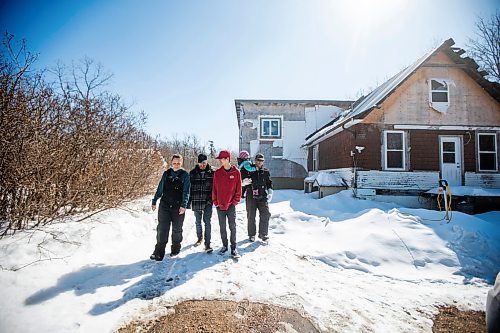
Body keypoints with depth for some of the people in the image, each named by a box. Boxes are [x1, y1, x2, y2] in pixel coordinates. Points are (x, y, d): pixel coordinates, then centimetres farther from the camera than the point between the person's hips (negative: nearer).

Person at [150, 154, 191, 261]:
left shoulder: (185, 175, -1)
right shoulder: (166, 173, 7)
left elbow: (186, 192, -7)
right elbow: (160, 189, 12)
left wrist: (183, 205, -16)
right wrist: (154, 201, 11)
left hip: (178, 207, -2)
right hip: (165, 205, 2)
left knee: (177, 229, 11)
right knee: (162, 228, -3)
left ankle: (175, 249, 29)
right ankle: (159, 252, 5)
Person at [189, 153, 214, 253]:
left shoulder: (212, 173, -1)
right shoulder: (193, 173, 3)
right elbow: (189, 187, 6)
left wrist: (213, 199, -5)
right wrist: (190, 201, 2)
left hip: (207, 202, -2)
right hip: (196, 202, 2)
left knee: (207, 222, -5)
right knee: (198, 222, 16)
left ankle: (207, 244, 0)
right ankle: (200, 238, 37)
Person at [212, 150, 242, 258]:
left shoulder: (236, 172, -4)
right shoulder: (217, 173, 2)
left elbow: (238, 189, -1)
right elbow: (214, 189, 5)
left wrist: (235, 202, -5)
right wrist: (215, 202, 1)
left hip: (231, 205, -2)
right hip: (220, 205, 3)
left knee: (232, 226, 0)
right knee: (222, 227, 11)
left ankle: (233, 247, 10)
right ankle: (224, 245, 26)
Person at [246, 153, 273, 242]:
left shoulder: (266, 172, 9)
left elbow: (269, 183, 12)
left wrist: (270, 192, 0)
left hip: (263, 197, 2)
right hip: (251, 197, -1)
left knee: (265, 215, -3)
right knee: (251, 216, 6)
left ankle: (263, 234, 10)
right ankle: (251, 235, 19)